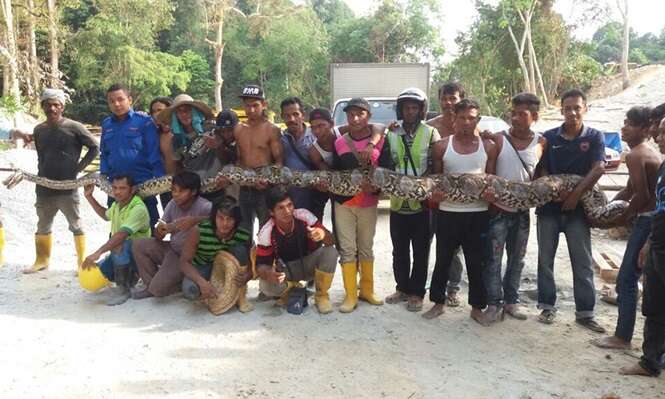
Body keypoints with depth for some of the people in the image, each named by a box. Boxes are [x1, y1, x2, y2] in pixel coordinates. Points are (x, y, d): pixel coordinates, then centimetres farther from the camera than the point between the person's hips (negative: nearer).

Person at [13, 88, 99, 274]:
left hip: (67, 188, -5)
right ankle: (42, 260, 31)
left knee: (76, 226, 2)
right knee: (43, 226, 17)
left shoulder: (74, 127, -8)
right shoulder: (38, 130, 8)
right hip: (44, 189, 6)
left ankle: (82, 262, 11)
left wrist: (79, 167, -6)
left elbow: (94, 148, -4)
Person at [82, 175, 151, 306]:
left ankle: (123, 289, -22)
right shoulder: (117, 204, 5)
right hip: (120, 254, 9)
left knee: (119, 246, -37)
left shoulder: (138, 208, -24)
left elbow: (121, 235, -36)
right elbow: (106, 215, 31)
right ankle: (131, 277, 15)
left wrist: (97, 253, -42)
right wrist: (89, 197, 23)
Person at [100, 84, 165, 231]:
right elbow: (104, 153, 16)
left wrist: (159, 179, -16)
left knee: (146, 226, 6)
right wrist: (103, 176, 4)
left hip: (143, 183, -5)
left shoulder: (144, 121, -7)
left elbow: (154, 153, -9)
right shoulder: (106, 124, 9)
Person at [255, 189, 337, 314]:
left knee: (330, 252, -30)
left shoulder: (304, 216, -24)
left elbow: (330, 241, -22)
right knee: (266, 286, -29)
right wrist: (269, 274, -42)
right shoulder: (266, 232, -22)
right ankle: (293, 289, 6)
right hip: (286, 268, 0)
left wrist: (323, 234, -48)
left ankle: (321, 295, -6)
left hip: (310, 262, 1)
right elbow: (261, 264, -17)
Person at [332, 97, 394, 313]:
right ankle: (350, 295, 9)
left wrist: (375, 186, -23)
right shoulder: (339, 143, 2)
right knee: (347, 249, 1)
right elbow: (333, 174, 8)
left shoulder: (380, 142, -2)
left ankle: (366, 290, 26)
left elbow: (388, 171, -6)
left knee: (366, 248, 12)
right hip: (343, 203, 1)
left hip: (368, 204, 0)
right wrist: (336, 195, -3)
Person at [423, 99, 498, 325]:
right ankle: (438, 303, 24)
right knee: (443, 259, 9)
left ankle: (477, 307, 21)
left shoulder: (488, 147, 4)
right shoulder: (442, 146, 2)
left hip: (478, 213, 0)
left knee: (476, 262, 8)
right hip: (448, 212, 0)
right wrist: (434, 193, -13)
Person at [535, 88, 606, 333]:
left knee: (583, 263, 3)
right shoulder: (549, 137, 3)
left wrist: (576, 194, -19)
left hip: (577, 208, -1)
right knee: (545, 259, 6)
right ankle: (547, 306, 18)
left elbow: (598, 169, -10)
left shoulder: (594, 137, 1)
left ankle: (585, 312, 13)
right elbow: (542, 170, 3)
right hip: (549, 207, 1)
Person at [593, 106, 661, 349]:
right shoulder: (648, 152, 16)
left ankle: (622, 337, 5)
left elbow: (642, 195, -21)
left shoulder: (635, 155, -15)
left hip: (648, 221, -10)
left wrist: (624, 217, -6)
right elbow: (629, 191, 19)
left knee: (626, 280, -3)